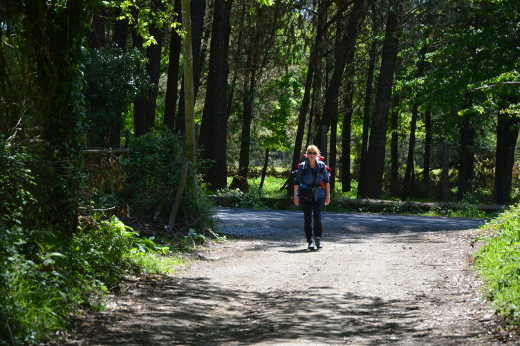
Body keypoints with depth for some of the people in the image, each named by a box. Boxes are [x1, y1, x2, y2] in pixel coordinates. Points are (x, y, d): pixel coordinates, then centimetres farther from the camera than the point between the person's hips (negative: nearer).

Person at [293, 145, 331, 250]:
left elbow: (327, 181, 7)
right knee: (307, 218, 0)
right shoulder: (302, 166, -3)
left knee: (317, 216, -8)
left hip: (318, 194, 0)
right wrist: (295, 195, -4)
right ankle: (310, 241, 6)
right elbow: (296, 182, 0)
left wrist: (328, 195, 4)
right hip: (305, 194, 0)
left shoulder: (322, 166, 0)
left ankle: (318, 238, 7)